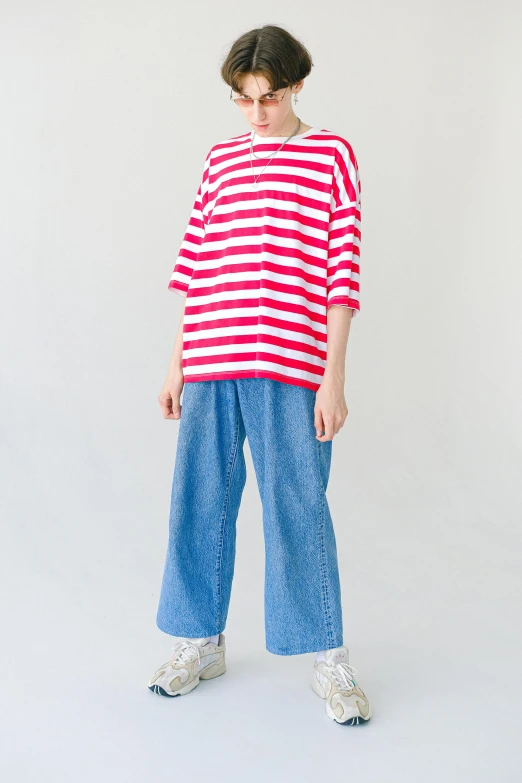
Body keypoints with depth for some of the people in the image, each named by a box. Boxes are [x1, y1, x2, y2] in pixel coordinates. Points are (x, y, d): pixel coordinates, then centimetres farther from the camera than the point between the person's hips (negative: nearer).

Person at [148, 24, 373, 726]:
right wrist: (177, 363, 11)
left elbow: (343, 272, -2)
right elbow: (196, 268, 15)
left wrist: (333, 377, -8)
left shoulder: (332, 155, 4)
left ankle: (330, 661, 14)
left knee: (297, 510, -1)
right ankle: (203, 642, 26)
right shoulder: (220, 160, 15)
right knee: (199, 503, 8)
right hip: (209, 364, 4)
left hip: (288, 366, -4)